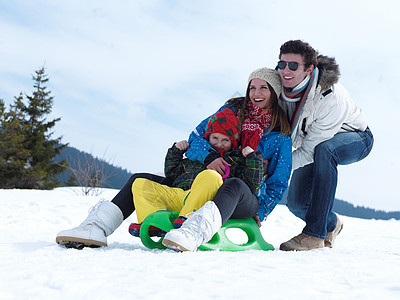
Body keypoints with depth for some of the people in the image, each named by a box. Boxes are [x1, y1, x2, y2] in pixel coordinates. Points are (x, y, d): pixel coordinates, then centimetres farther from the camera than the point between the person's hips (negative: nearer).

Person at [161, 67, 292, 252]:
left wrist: (261, 212, -4)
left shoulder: (281, 136, 6)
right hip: (213, 187, 7)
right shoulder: (233, 109, 11)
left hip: (249, 199, -7)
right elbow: (197, 135, 7)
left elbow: (278, 183, 9)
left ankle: (194, 233, -67)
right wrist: (208, 157, -14)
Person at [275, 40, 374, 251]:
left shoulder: (331, 97, -38)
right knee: (297, 204, -9)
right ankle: (331, 225, 28)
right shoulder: (279, 88, -21)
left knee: (324, 149, -41)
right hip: (311, 140, 6)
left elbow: (309, 151, -34)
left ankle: (315, 234, -34)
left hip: (355, 139, -5)